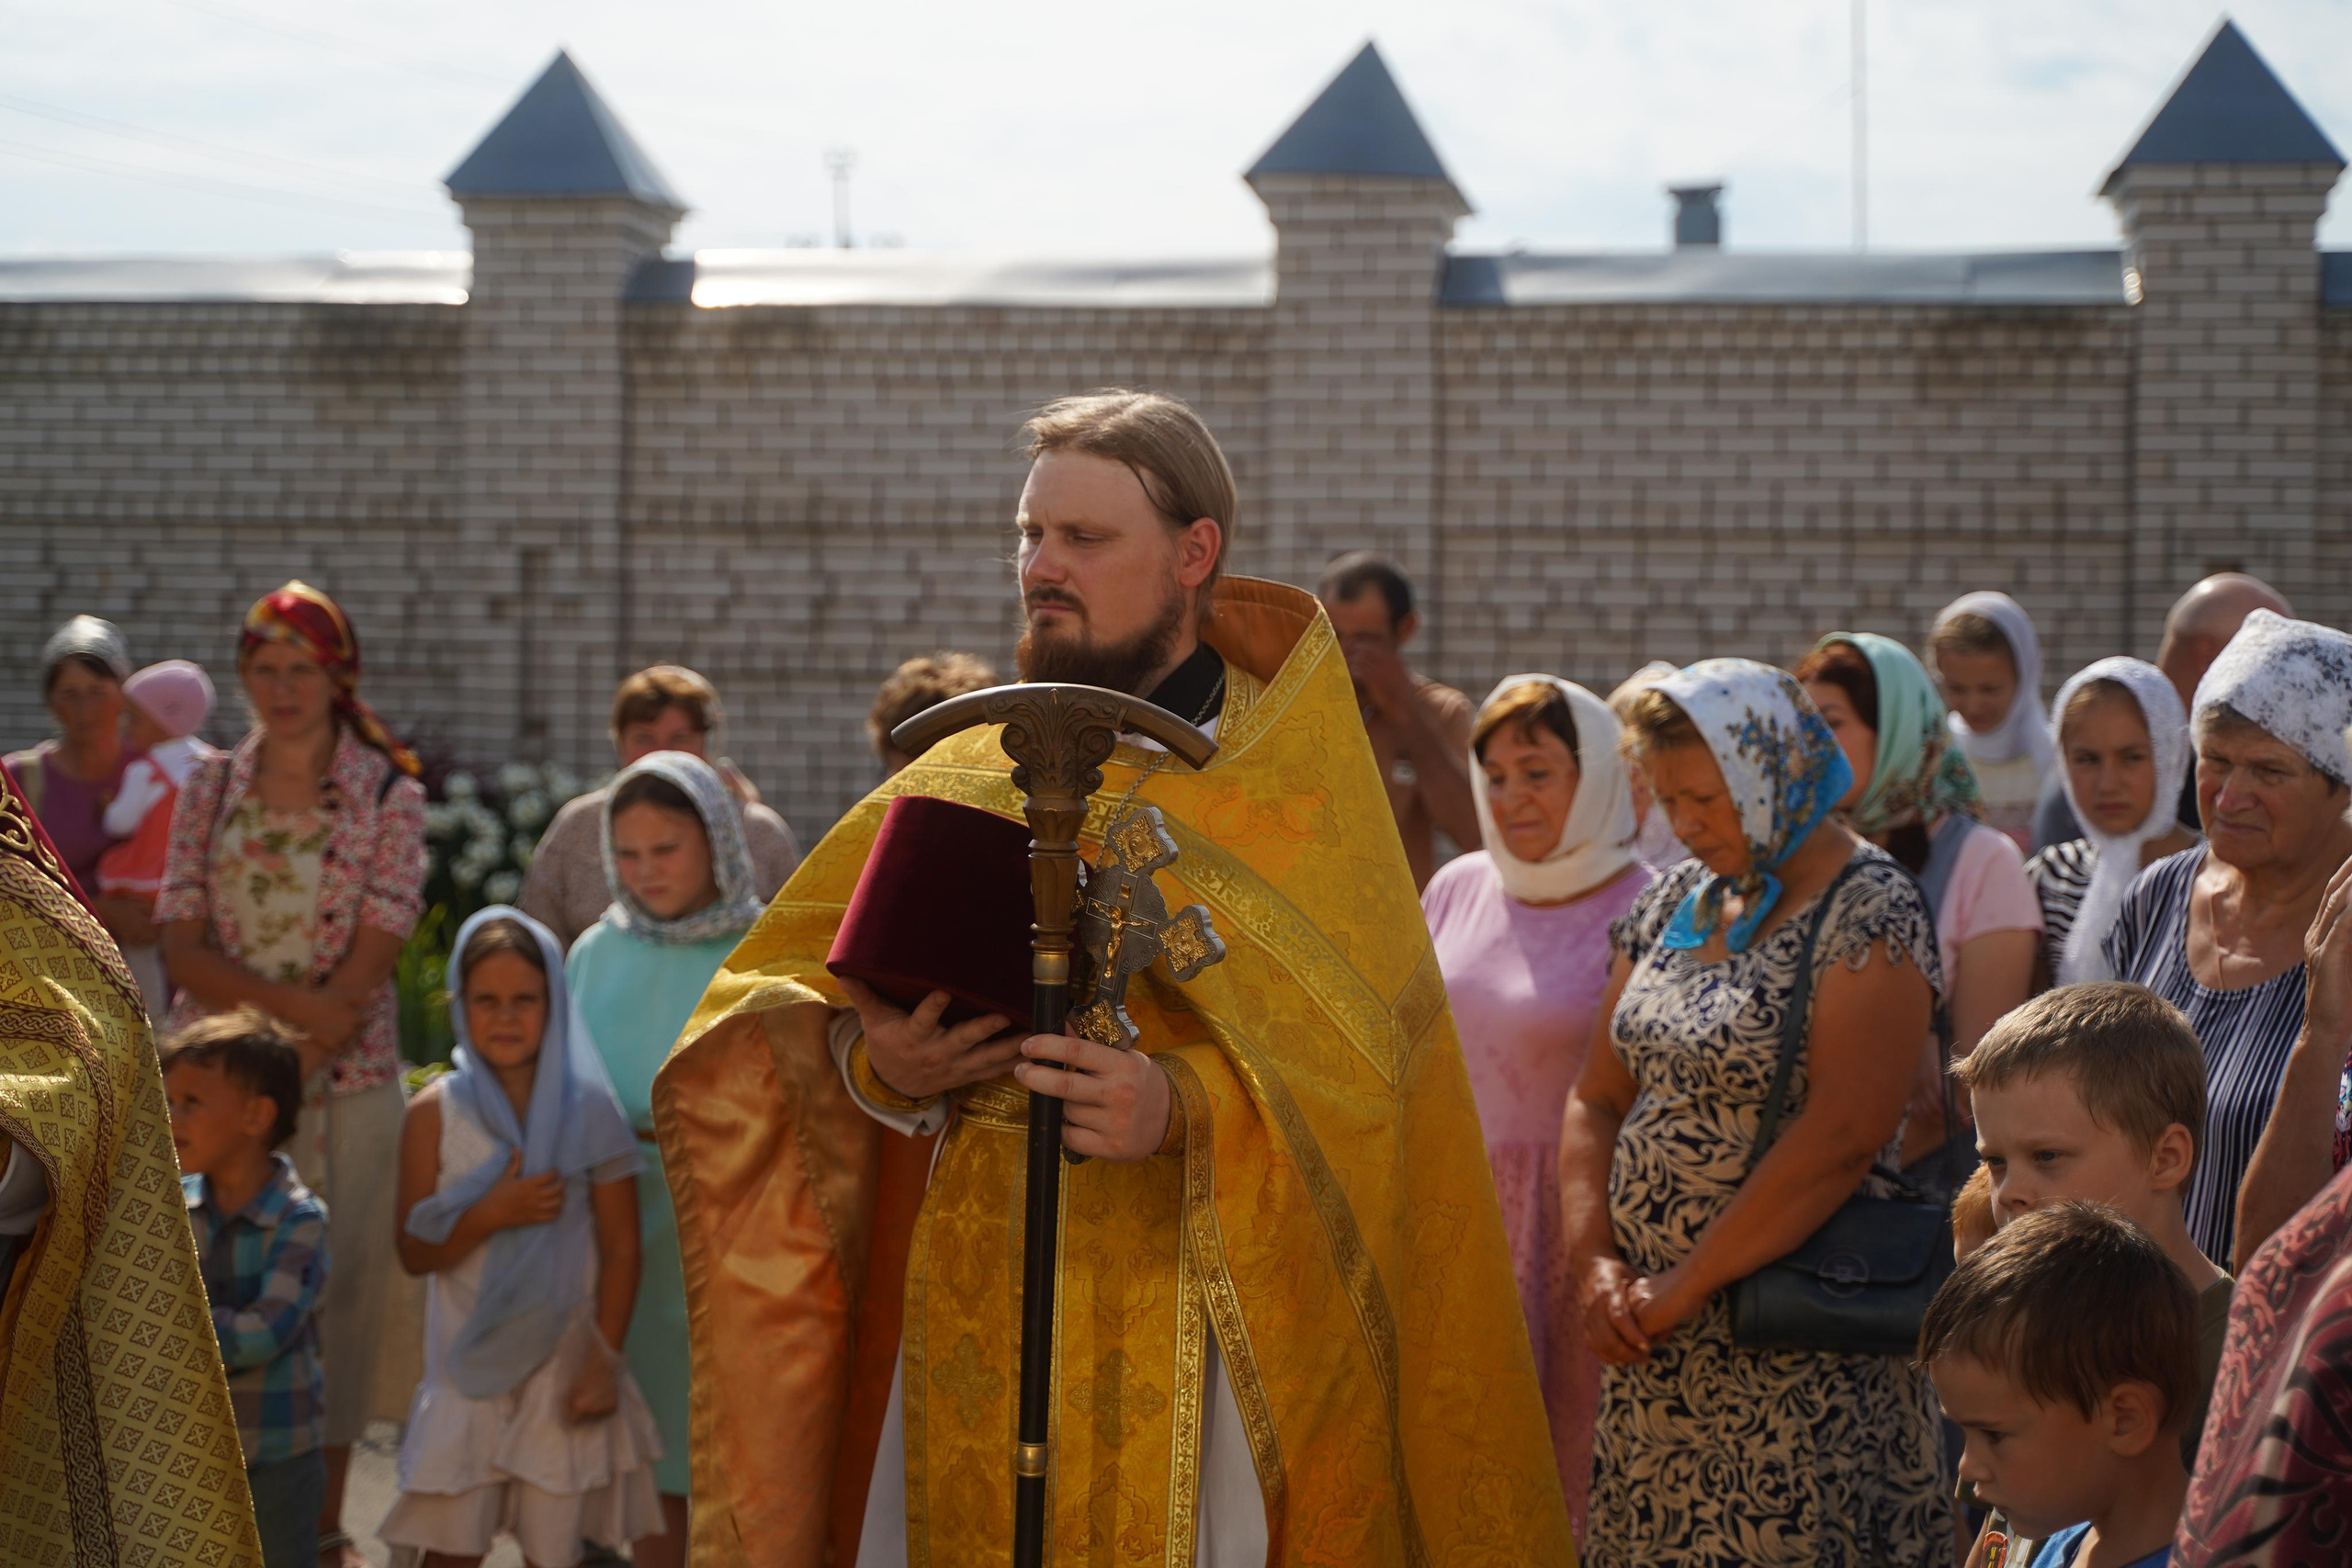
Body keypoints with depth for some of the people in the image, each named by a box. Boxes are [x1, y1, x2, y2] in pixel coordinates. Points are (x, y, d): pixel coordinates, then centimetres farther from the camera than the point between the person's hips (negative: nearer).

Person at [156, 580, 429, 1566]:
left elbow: (373, 957, -7)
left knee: (338, 1289, 0)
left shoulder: (388, 795, 1)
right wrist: (294, 1004, -15)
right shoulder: (210, 791, 8)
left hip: (345, 1082, -2)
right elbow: (183, 951, 0)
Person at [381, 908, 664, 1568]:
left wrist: (602, 1363, -6)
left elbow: (620, 1249, -1)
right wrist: (493, 1213, -17)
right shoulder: (435, 1113, -2)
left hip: (563, 1361, 0)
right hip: (469, 1360, 0)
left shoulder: (589, 1111, -3)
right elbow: (414, 1253, -1)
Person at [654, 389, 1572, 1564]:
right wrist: (871, 1059, -13)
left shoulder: (1290, 795, 1)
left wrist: (1185, 1110, -28)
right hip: (971, 1324, 3)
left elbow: (1345, 1068, -10)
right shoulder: (961, 783, 12)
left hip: (1192, 1329, -3)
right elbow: (763, 1008, 9)